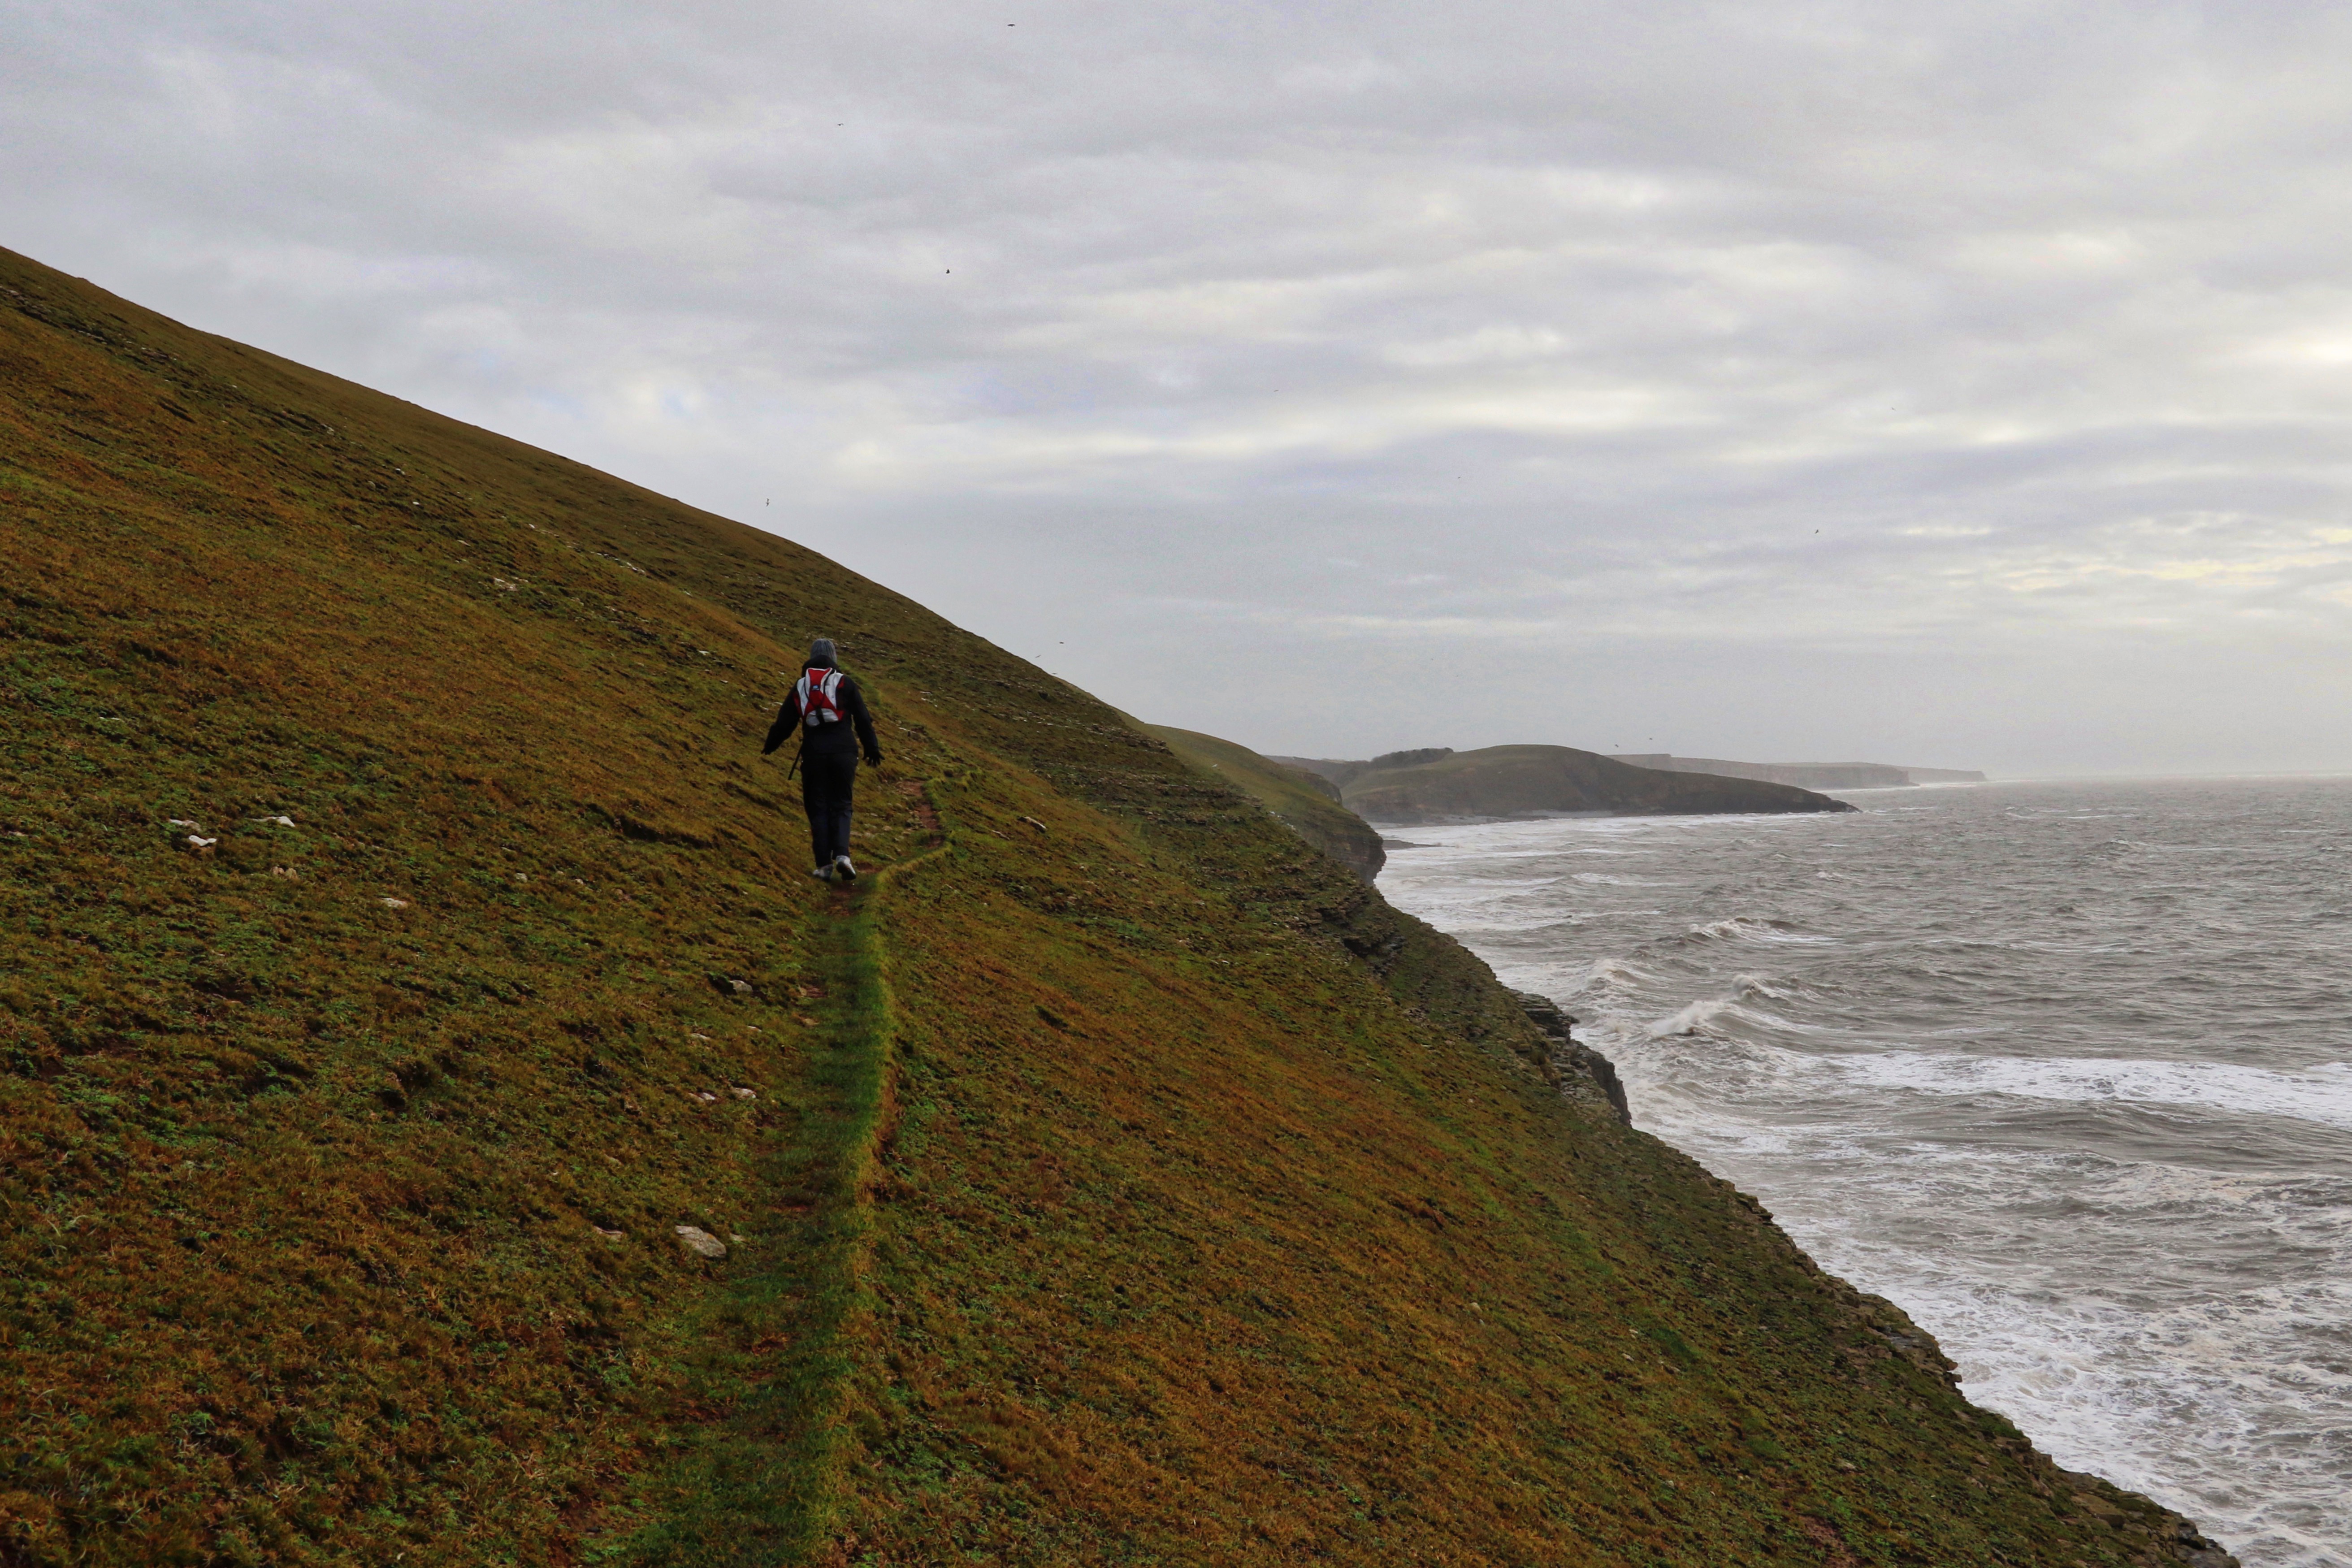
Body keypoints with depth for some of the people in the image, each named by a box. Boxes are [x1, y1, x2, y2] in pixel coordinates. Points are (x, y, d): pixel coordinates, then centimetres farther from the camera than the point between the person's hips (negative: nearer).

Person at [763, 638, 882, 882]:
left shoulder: (800, 686, 9)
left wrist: (770, 747, 29)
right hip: (844, 752, -1)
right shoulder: (846, 684, 3)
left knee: (818, 808, 8)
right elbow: (863, 719, 2)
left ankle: (824, 865, 1)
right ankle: (842, 855, -14)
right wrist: (872, 749, 13)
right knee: (841, 807, 8)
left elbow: (784, 723, 13)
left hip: (814, 753, 1)